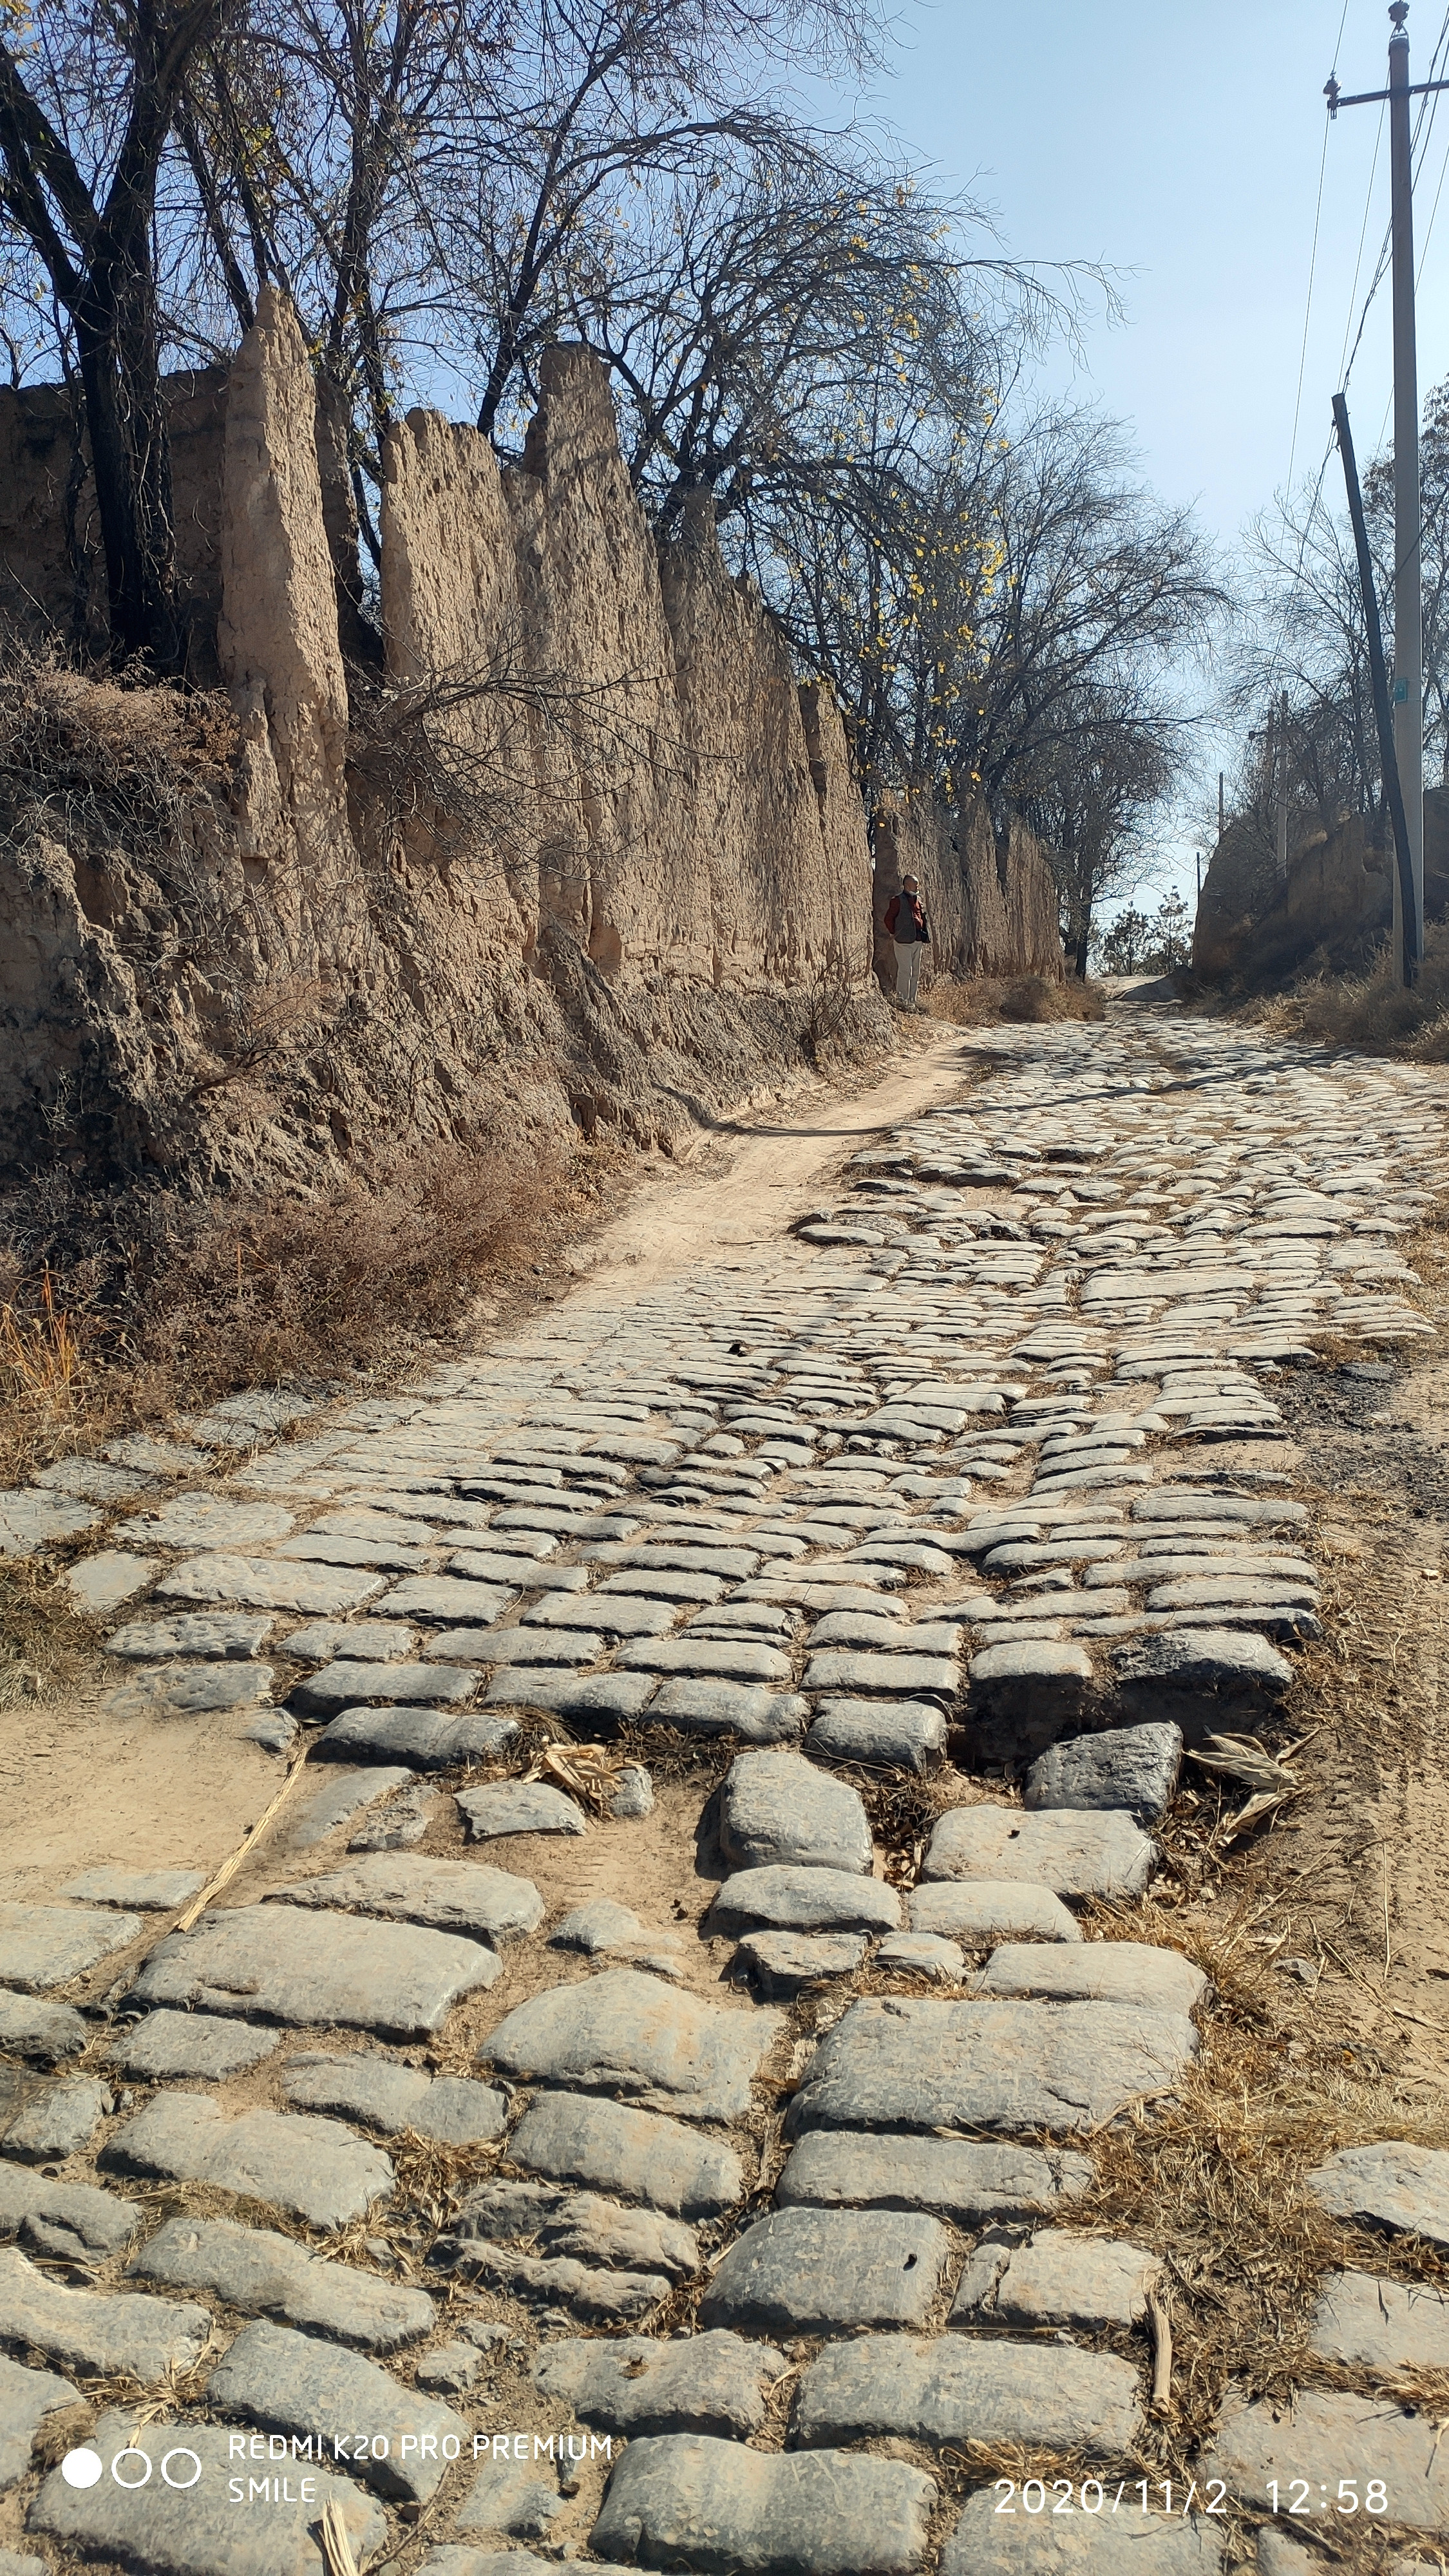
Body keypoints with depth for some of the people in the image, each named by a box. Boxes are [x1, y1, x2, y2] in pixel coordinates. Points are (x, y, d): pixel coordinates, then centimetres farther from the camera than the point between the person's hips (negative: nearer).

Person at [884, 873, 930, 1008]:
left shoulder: (918, 900, 17)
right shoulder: (898, 900, -7)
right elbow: (889, 918, -8)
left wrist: (926, 937, 16)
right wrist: (895, 933, -5)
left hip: (918, 941, 8)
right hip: (904, 941, -8)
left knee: (916, 972, 10)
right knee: (905, 971, -8)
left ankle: (912, 1001, 17)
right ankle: (903, 1001, -4)